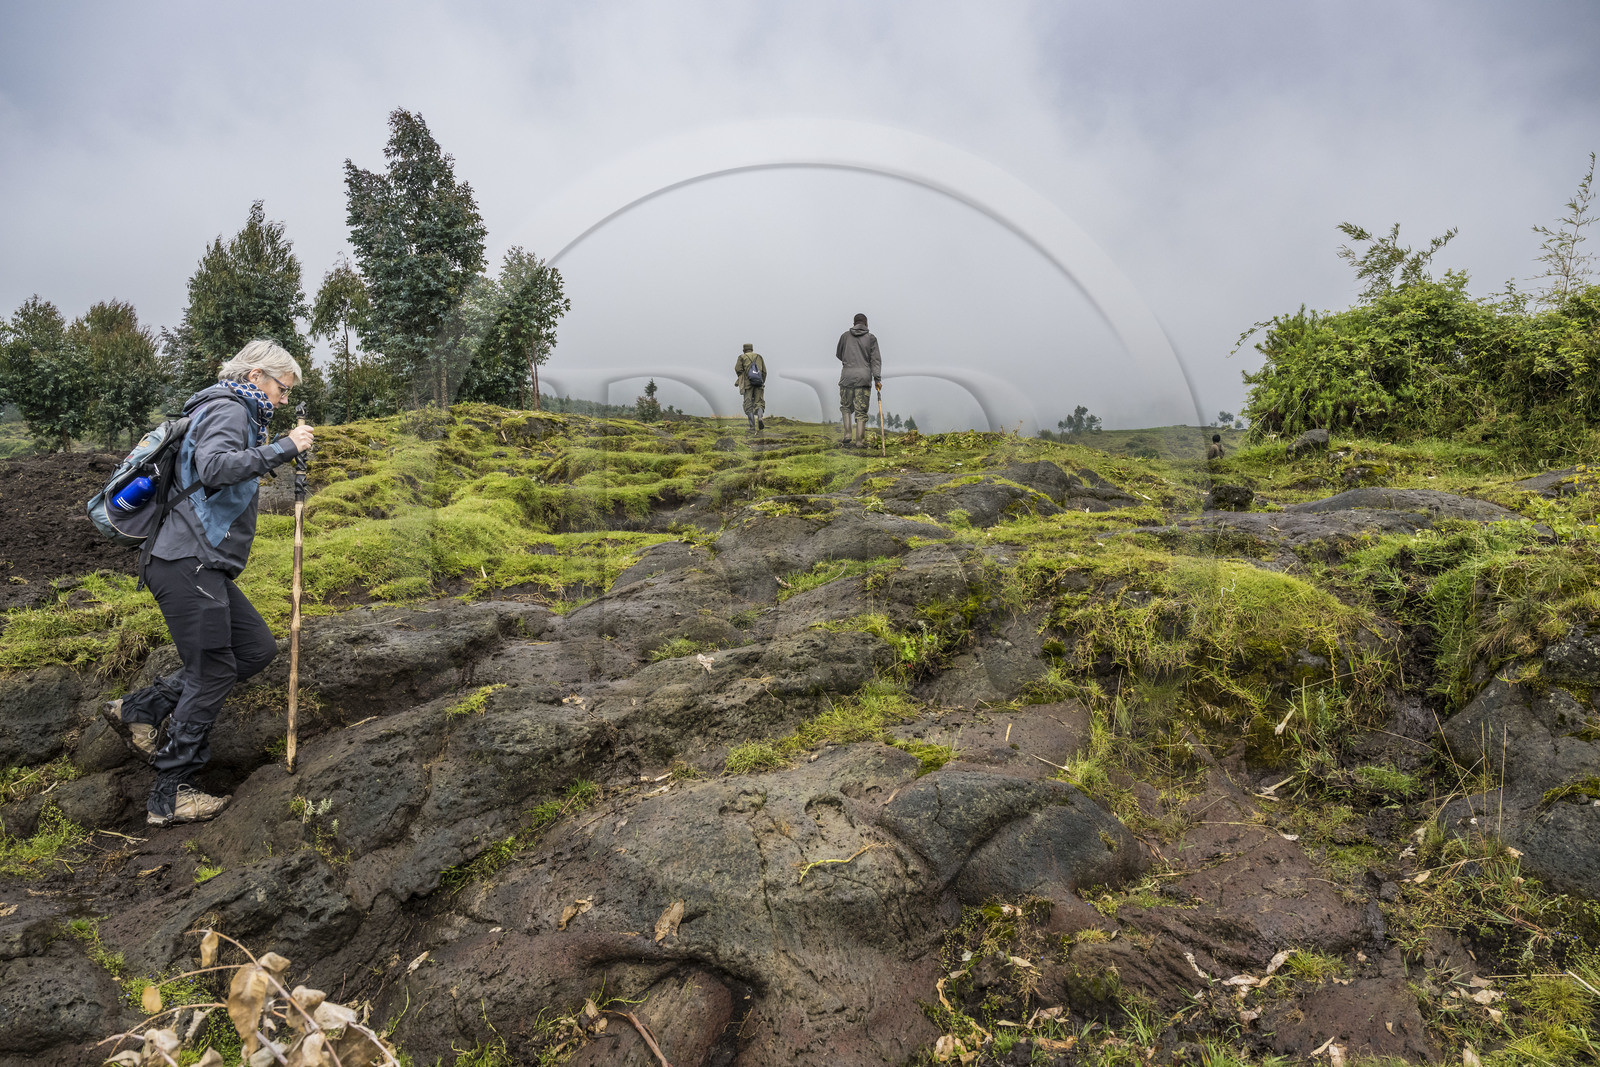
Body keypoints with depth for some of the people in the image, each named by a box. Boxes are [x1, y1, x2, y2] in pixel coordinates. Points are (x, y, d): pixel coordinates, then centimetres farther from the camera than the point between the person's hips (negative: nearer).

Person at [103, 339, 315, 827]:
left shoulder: (239, 416, 22)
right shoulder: (227, 409, -10)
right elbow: (214, 467, -28)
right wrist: (283, 448, -24)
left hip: (203, 566, 10)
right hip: (188, 563, -10)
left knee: (257, 648, 10)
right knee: (213, 673, -4)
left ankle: (141, 710, 15)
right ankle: (168, 797, 7)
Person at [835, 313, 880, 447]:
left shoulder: (845, 336, 7)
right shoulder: (871, 338, 4)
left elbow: (839, 354, 19)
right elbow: (875, 360, -2)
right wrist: (877, 378, -4)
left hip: (847, 376, 1)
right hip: (864, 378, -1)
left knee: (846, 407, 16)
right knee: (861, 411, 3)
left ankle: (848, 434, 2)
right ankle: (859, 441, 0)